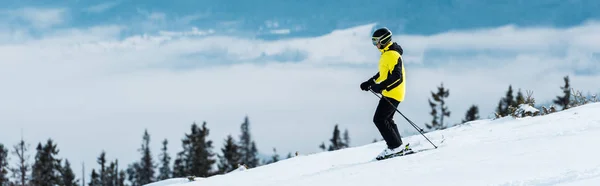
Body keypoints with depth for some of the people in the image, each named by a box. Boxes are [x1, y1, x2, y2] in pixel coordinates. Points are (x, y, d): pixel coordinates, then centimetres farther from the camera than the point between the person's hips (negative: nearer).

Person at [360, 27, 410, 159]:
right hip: (389, 93, 11)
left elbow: (397, 76, -25)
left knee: (379, 119, -11)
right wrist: (370, 82, 18)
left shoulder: (392, 55, -17)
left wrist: (381, 87, -29)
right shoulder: (386, 54, 16)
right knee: (386, 119, 16)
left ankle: (395, 146, -10)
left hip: (392, 94, -11)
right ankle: (398, 146, 18)